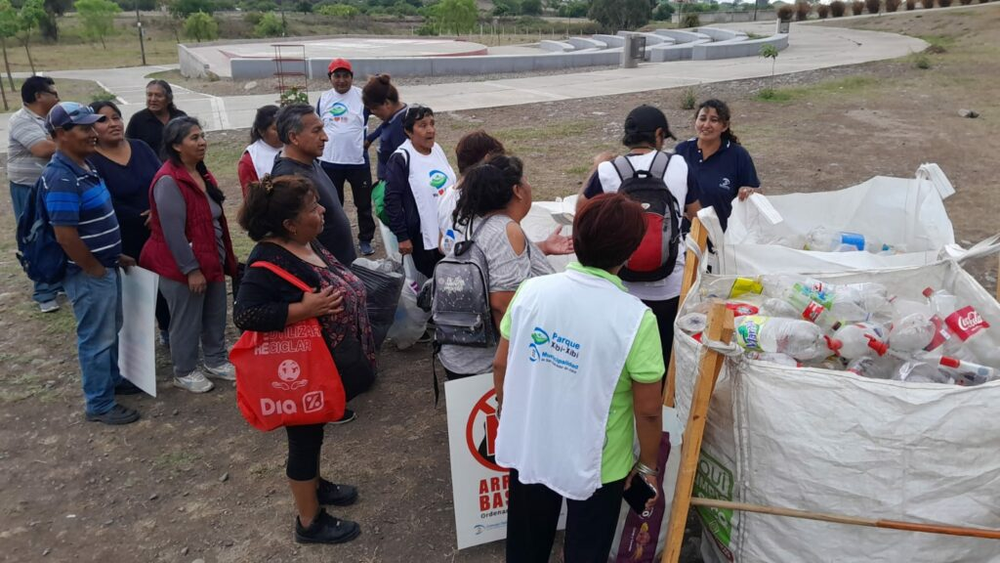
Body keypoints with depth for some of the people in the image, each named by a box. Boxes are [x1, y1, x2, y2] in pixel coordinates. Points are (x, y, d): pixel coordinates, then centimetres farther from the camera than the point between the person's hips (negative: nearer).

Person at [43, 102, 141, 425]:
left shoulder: (84, 167, 8)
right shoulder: (61, 179, -24)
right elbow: (65, 235, -26)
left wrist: (115, 256, 17)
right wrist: (96, 270, -16)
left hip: (105, 267, 10)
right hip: (89, 274, -10)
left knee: (111, 330, 23)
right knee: (96, 338, 3)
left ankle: (113, 380, 41)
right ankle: (100, 405, 17)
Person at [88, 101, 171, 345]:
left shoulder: (140, 147, 4)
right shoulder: (91, 162, -12)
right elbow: (109, 205, -18)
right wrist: (143, 219, -16)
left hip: (159, 231, 5)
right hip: (125, 240, -5)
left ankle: (168, 330, 33)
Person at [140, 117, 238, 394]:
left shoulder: (202, 173, 8)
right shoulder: (168, 181, -21)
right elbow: (173, 232, -23)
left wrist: (226, 258, 18)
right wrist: (191, 269, -22)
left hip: (212, 261, 9)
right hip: (184, 266, -9)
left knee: (215, 316, 18)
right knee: (187, 321, 6)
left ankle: (216, 361, 35)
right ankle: (185, 372, 22)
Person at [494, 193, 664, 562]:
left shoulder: (531, 291, -13)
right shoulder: (636, 318, -23)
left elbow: (501, 366, -2)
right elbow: (648, 409, -16)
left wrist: (507, 415, 16)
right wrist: (647, 465, 2)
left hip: (528, 448, 3)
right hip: (595, 463, -3)